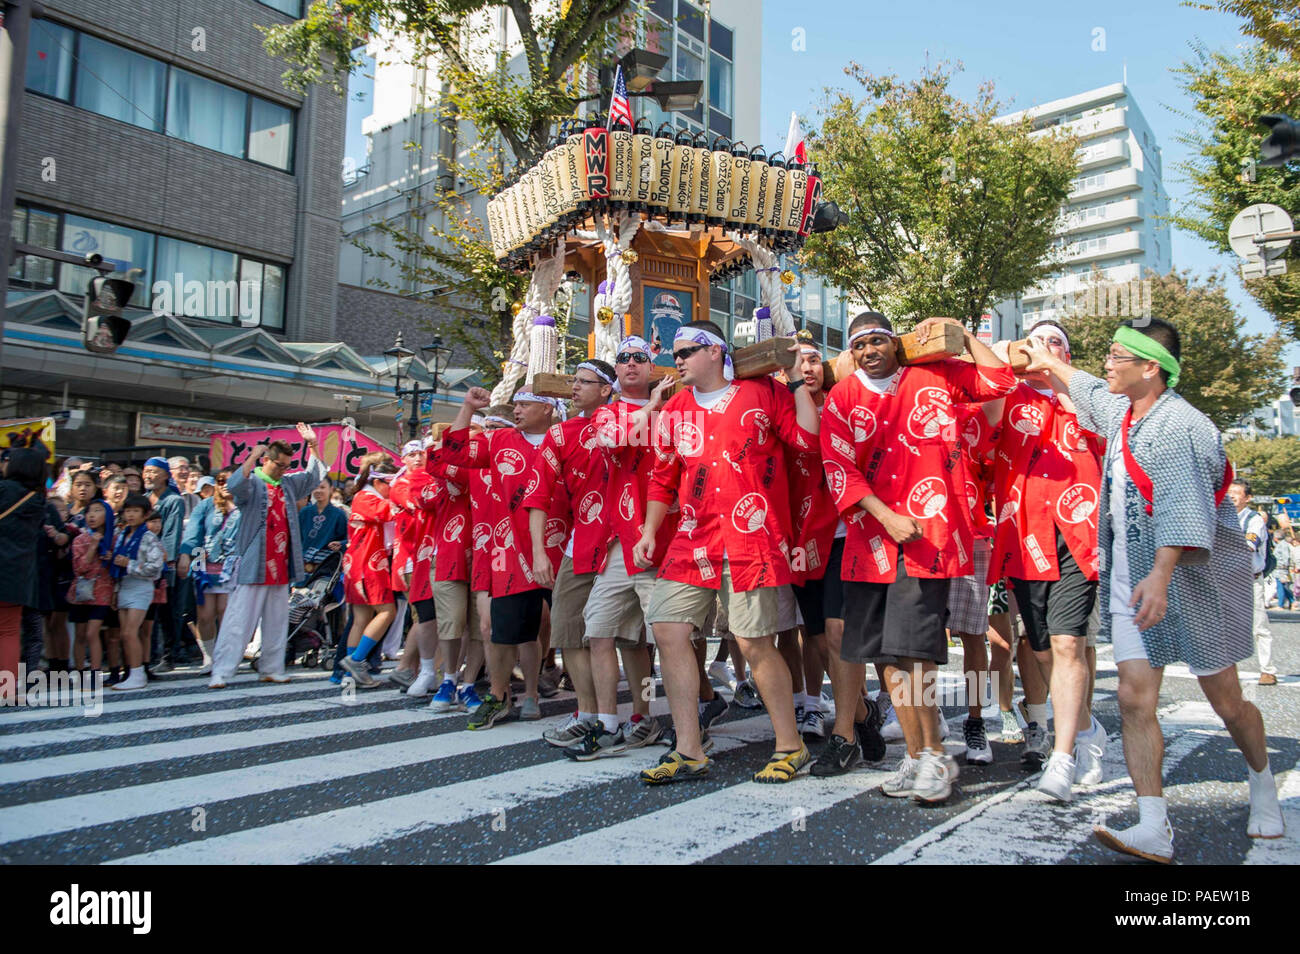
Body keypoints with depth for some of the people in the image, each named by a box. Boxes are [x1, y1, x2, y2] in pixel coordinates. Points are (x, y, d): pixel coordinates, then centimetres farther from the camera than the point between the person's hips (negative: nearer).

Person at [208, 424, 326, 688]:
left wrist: (312, 445, 17)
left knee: (277, 620, 11)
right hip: (254, 566, -7)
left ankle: (272, 669, 19)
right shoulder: (253, 483, -4)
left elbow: (314, 476, 27)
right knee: (239, 619, -7)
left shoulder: (289, 484, 15)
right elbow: (234, 485, -26)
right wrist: (252, 457, -30)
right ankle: (221, 672, -4)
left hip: (280, 567, 7)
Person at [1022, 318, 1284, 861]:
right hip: (1132, 583, 7)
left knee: (1227, 703, 9)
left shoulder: (1179, 426, -20)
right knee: (1135, 701, -6)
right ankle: (1154, 832, -6)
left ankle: (1262, 783, 40)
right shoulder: (1120, 409, 6)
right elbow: (1088, 391, 31)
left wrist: (1160, 576, -43)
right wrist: (1050, 364, 40)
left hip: (1192, 578, -7)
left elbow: (1182, 507, -33)